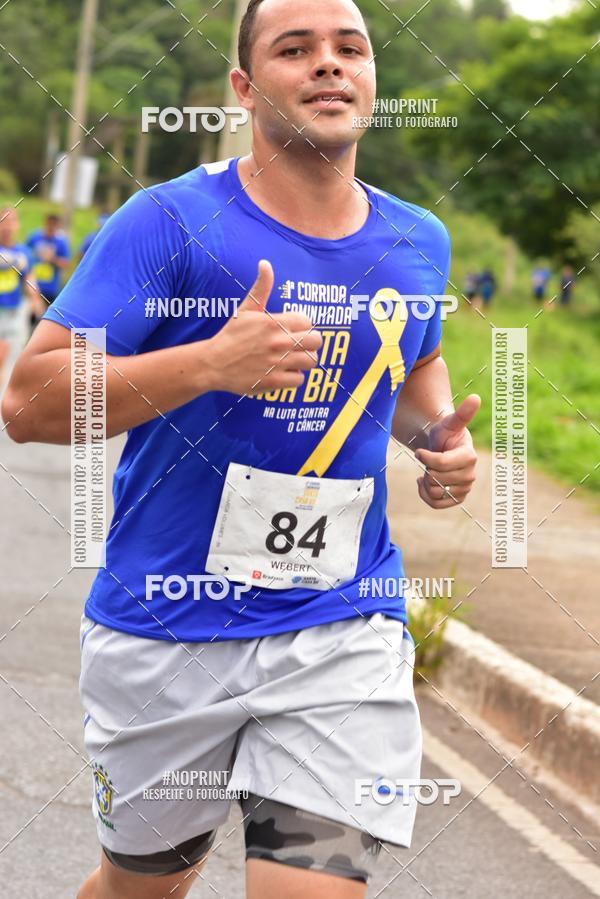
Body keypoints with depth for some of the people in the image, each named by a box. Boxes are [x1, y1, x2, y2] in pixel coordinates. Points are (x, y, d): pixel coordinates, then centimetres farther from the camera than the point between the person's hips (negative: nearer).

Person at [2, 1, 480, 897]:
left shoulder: (419, 243, 4)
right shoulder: (170, 222, -11)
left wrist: (441, 436, 4)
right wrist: (209, 362, -29)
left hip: (345, 634, 2)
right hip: (167, 632, -2)